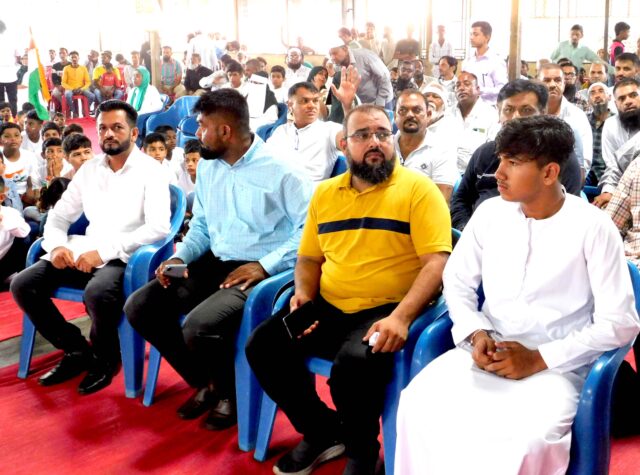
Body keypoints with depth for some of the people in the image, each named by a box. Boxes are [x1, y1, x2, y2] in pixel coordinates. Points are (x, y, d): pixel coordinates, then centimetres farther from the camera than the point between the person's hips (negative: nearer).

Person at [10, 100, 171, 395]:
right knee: (23, 285, -11)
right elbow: (59, 216, 16)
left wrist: (105, 251, -23)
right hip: (86, 252, 6)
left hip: (125, 257, -6)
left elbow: (158, 227, -17)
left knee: (98, 292, -37)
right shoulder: (88, 170, 13)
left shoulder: (149, 170, -5)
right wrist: (56, 245, -8)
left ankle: (105, 358, -5)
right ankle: (76, 351, 7)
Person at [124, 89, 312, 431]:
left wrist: (265, 265, -21)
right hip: (214, 262, 8)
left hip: (258, 270, -8)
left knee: (199, 326, -31)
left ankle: (229, 392, 3)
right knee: (139, 307, -7)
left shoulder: (279, 168, -12)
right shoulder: (207, 166, 11)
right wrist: (181, 256, 0)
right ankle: (204, 383, 11)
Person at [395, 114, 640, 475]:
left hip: (555, 364, -3)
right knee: (419, 403, -25)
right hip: (487, 351, 4)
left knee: (529, 438, -34)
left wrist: (539, 360, -15)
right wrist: (476, 334, -8)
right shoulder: (491, 213, 4)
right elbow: (457, 281, 12)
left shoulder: (592, 227, -8)